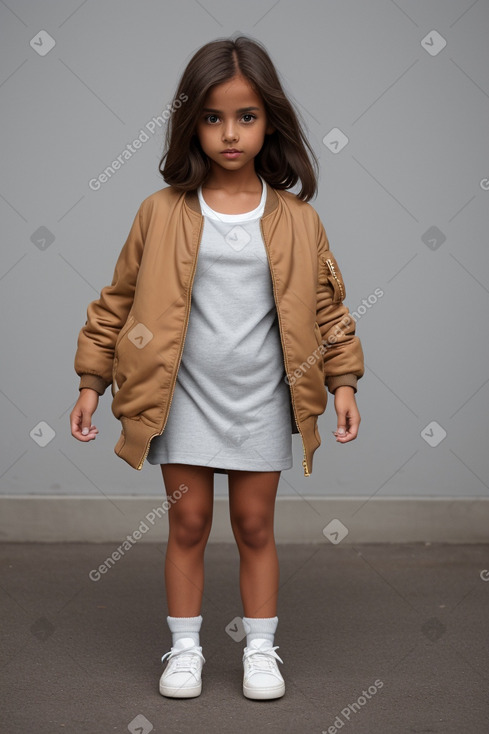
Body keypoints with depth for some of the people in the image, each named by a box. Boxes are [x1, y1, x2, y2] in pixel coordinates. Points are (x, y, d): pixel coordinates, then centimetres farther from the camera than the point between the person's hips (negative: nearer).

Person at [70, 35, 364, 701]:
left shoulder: (297, 219, -2)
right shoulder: (162, 213, -4)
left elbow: (327, 304, 5)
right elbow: (120, 300, 1)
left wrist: (343, 382, 0)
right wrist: (92, 381, 0)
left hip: (262, 401, 0)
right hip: (184, 397, 0)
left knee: (255, 525, 9)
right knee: (188, 523, 7)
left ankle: (261, 650, 23)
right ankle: (185, 648, 21)